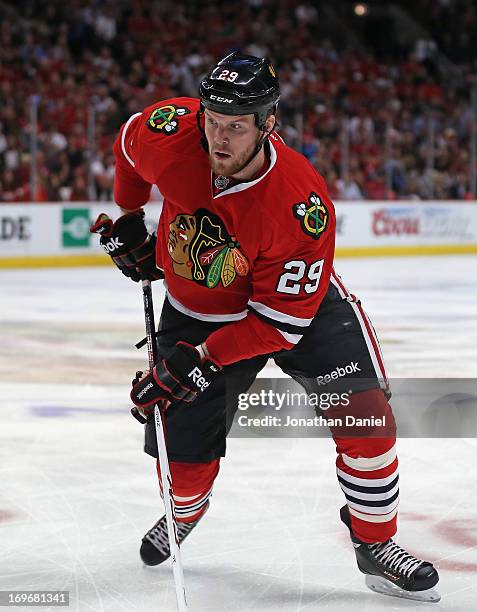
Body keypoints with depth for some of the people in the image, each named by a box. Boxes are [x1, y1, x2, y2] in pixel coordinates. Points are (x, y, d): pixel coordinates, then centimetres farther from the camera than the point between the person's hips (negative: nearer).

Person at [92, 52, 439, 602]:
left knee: (364, 413, -21)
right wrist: (129, 218, 10)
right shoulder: (169, 130, -25)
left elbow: (279, 321, -28)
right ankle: (185, 511, 40)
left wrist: (199, 362, -31)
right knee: (185, 450, 2)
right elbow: (128, 145, 3)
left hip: (296, 301, -3)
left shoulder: (303, 206, -35)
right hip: (194, 307, 3)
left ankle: (375, 545, -1)